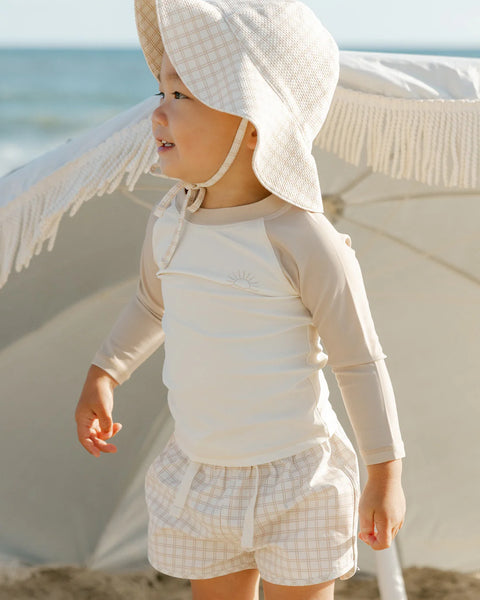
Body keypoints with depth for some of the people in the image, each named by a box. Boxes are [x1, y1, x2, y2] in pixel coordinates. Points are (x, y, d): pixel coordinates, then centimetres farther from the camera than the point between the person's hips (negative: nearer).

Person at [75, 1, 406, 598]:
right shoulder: (170, 220, -4)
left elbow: (360, 362, -14)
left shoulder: (303, 241, -22)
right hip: (198, 476, 6)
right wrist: (101, 375, 20)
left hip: (295, 481, -5)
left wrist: (385, 475, -10)